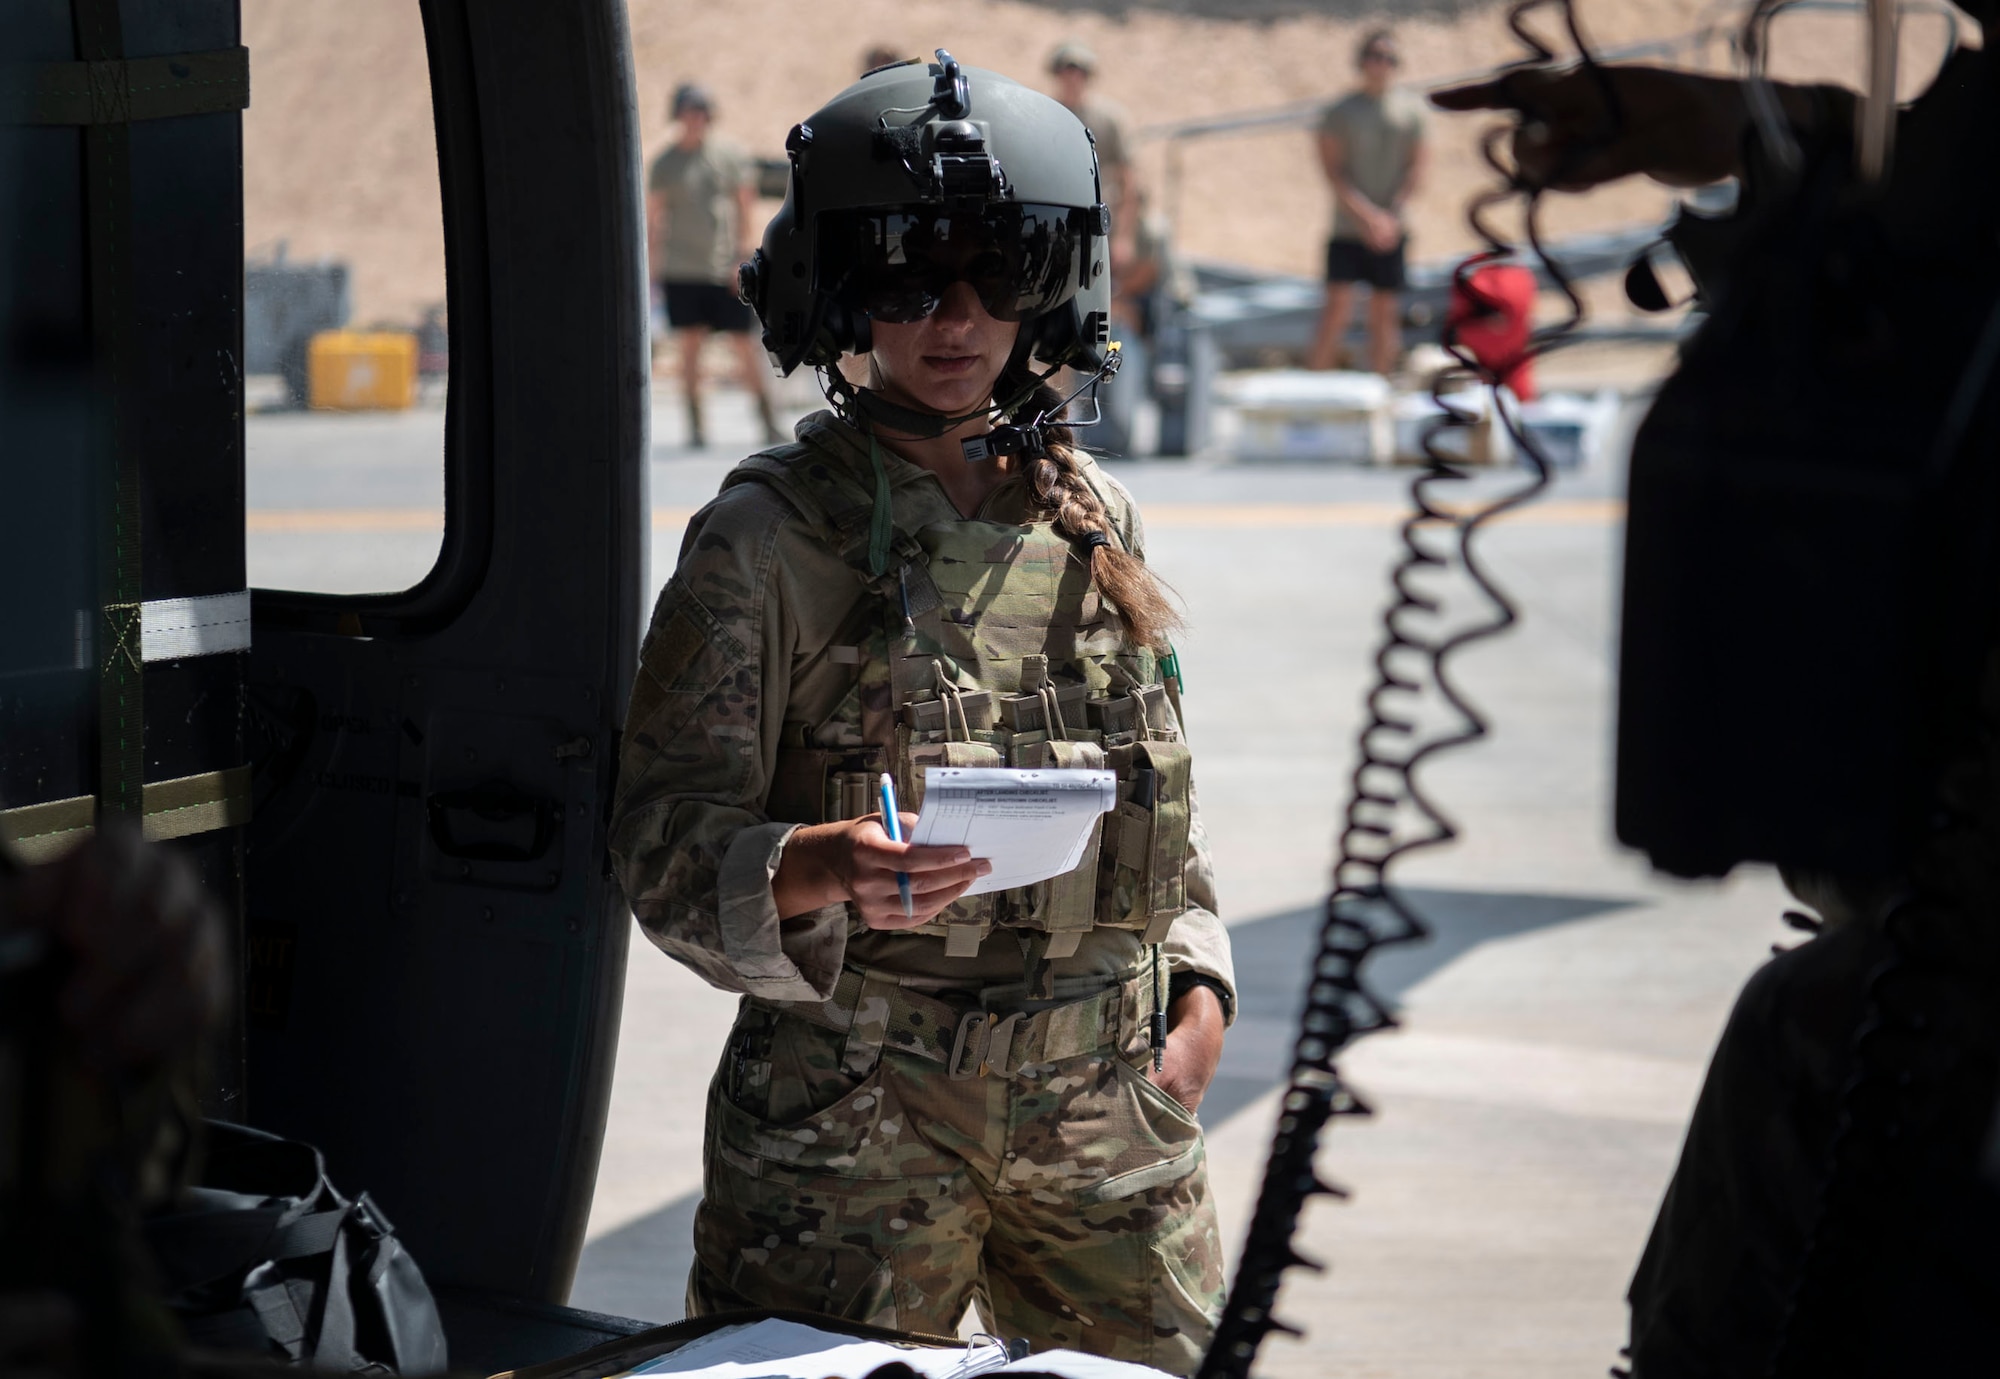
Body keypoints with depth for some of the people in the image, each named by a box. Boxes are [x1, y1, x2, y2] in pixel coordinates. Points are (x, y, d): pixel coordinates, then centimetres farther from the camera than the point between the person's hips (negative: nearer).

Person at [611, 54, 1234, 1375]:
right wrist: (820, 871, -29)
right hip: (854, 1108, -5)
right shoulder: (769, 538, -7)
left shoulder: (1098, 520, 9)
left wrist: (1200, 988, 7)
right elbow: (668, 840, -10)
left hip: (1107, 1107, 5)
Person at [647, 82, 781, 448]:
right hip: (681, 267, 0)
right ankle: (695, 424, 5)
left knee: (743, 342, -1)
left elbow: (745, 203, 4)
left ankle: (766, 415, 9)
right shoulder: (665, 162, 6)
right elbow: (653, 215, 8)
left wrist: (741, 253, -4)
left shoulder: (729, 154, 5)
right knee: (691, 342, -1)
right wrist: (654, 263, 3)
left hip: (726, 267, 0)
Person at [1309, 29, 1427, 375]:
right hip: (1348, 228, -2)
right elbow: (1332, 171, -3)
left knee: (1384, 312, 4)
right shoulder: (1340, 111, 2)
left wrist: (1392, 215, -9)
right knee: (1337, 306, -11)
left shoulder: (1412, 109, 7)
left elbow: (1418, 166, 4)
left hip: (1391, 231, 2)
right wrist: (1368, 215, -13)